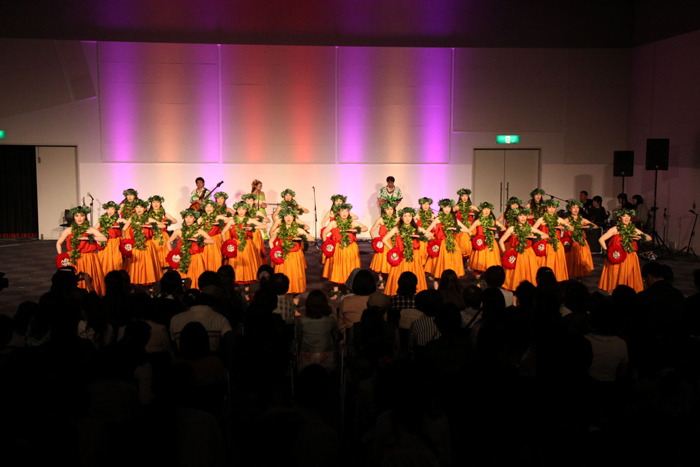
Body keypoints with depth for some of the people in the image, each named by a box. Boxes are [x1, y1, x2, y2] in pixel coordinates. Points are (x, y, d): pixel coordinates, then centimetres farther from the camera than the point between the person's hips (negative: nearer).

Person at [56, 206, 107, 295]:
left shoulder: (91, 230, 4)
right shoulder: (69, 230, 7)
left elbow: (104, 238, -10)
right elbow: (59, 243, 16)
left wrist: (88, 238, -17)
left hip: (89, 261, 0)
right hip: (74, 260, 0)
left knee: (90, 282, -4)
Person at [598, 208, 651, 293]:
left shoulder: (634, 230, 9)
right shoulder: (615, 230, -2)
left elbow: (649, 238, 10)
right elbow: (601, 239, -6)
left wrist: (641, 237, -10)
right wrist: (606, 252, -11)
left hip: (630, 259, 3)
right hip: (616, 260, -3)